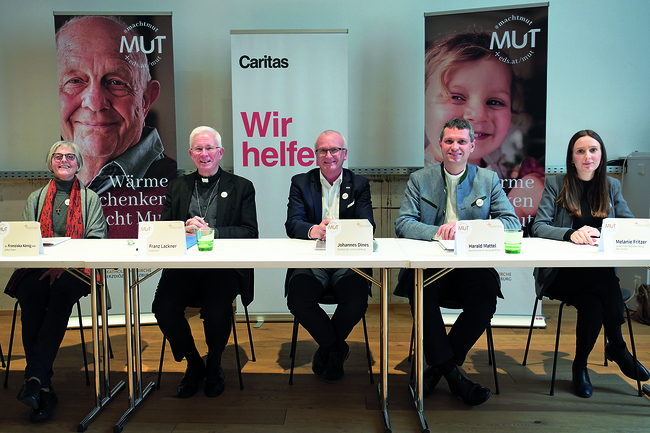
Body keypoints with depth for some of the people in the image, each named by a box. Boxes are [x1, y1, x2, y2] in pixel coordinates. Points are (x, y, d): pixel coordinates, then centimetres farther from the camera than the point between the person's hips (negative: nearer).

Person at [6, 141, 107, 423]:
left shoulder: (90, 199, 16)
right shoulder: (36, 198, 23)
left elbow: (96, 239, 4)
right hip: (38, 267, 2)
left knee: (62, 291, -35)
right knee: (32, 294, -31)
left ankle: (34, 377, -37)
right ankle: (44, 387, -30)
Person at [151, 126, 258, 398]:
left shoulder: (241, 187, 10)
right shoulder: (177, 187, 20)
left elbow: (250, 232, -2)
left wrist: (210, 231, -14)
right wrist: (185, 229, -10)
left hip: (224, 266, -3)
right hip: (184, 264, 3)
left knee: (216, 309, -30)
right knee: (163, 307, -23)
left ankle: (214, 366, 4)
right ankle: (194, 365, 6)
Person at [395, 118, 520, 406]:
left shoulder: (488, 180, 10)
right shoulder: (419, 180, 9)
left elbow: (512, 222, 0)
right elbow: (403, 224, -1)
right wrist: (438, 232, -20)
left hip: (472, 266, 1)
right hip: (429, 266, 0)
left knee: (486, 298, -28)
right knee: (420, 293, -31)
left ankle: (437, 367, -9)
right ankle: (451, 372, -15)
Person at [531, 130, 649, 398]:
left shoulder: (612, 187, 14)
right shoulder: (555, 184, 3)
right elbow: (538, 227, -8)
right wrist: (571, 234, -27)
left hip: (600, 272, 3)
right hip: (561, 273, -2)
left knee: (594, 302, -30)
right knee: (606, 283, -30)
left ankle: (580, 365, -7)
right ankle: (617, 348, -8)